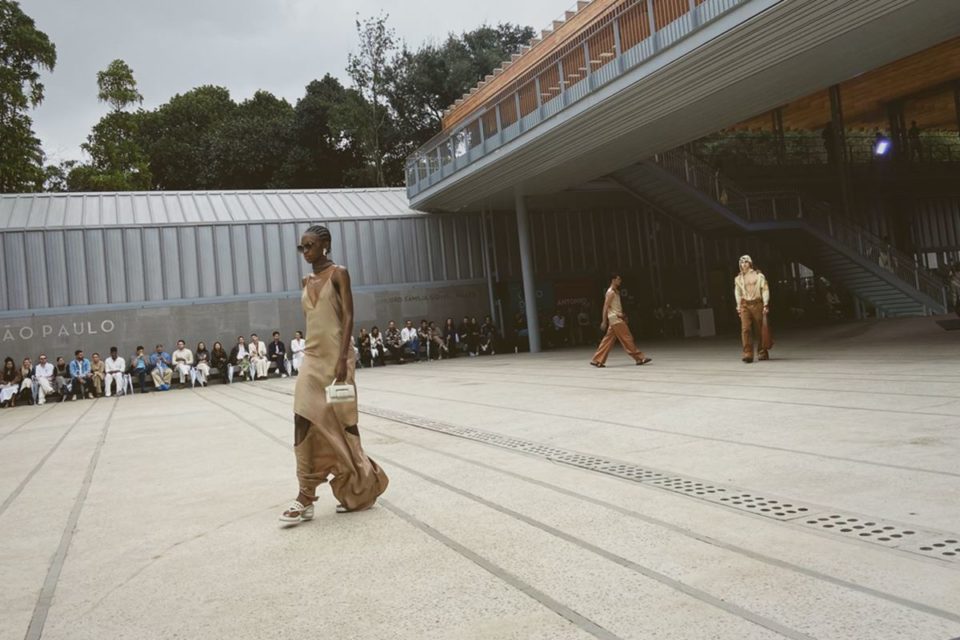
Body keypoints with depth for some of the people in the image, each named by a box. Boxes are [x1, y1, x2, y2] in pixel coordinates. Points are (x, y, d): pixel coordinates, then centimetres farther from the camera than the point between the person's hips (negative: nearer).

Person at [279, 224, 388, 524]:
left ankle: (359, 487, 20)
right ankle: (306, 495, -3)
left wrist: (342, 358, -20)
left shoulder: (338, 274, -4)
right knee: (304, 420, -6)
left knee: (342, 422, 3)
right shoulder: (306, 282, 15)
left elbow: (348, 318, -11)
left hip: (336, 356, -6)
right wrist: (314, 356, 15)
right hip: (312, 358, 6)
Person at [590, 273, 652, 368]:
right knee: (627, 338, -6)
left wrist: (622, 315, 17)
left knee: (608, 340, 7)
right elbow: (605, 307, -16)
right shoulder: (611, 292, -11)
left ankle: (597, 360, 7)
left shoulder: (616, 292, 19)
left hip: (618, 318, 10)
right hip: (615, 318, -10)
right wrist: (604, 322, -19)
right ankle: (639, 358, -3)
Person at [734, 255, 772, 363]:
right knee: (745, 329, -13)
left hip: (757, 304, -2)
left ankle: (763, 353, 18)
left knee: (760, 330, 4)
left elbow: (765, 289, 1)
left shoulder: (758, 275, 3)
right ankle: (748, 354, -17)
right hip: (745, 305, 2)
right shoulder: (738, 278, 12)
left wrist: (765, 305, -6)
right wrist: (739, 306, 11)